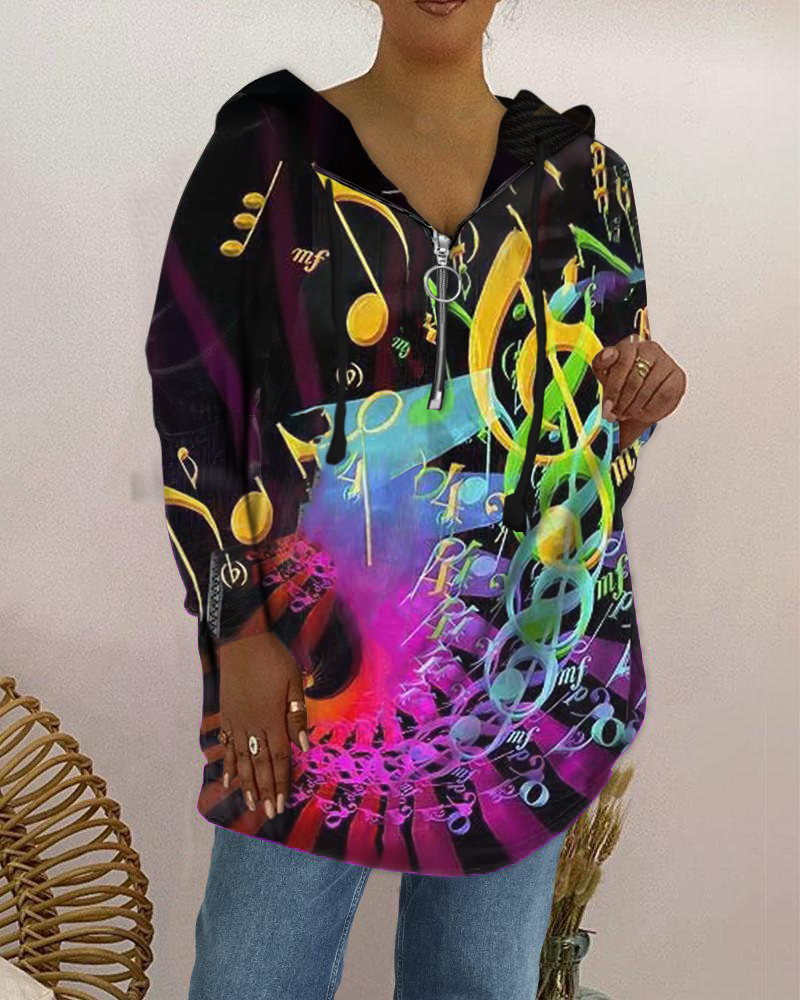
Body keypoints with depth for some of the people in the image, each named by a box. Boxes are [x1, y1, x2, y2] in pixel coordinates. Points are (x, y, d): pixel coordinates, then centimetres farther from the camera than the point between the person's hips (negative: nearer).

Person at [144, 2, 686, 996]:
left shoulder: (583, 170, 7)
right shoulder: (268, 151, -1)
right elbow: (189, 400, -3)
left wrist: (643, 393, -9)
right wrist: (238, 626, -9)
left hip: (530, 671, 3)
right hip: (313, 662, -2)